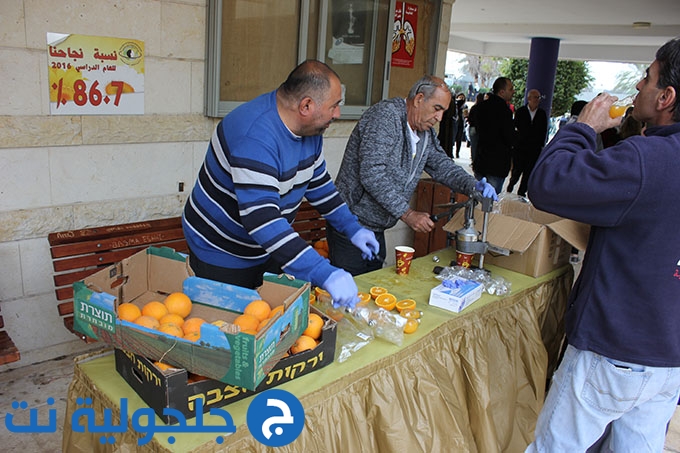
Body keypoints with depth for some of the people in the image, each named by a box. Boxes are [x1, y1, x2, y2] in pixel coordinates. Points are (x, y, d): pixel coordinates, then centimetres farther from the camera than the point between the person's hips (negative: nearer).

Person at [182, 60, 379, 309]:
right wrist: (325, 275, -45)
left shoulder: (309, 128, -4)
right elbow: (262, 221, -42)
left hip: (267, 251, 8)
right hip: (221, 255, -8)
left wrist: (353, 228, 4)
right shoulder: (255, 138, -34)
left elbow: (318, 183, 11)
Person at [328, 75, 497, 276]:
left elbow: (442, 166, 17)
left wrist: (473, 186, -3)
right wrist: (407, 214, -27)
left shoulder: (426, 133, 10)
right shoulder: (385, 116, -18)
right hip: (351, 226, -9)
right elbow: (372, 174, -27)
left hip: (377, 229, 9)